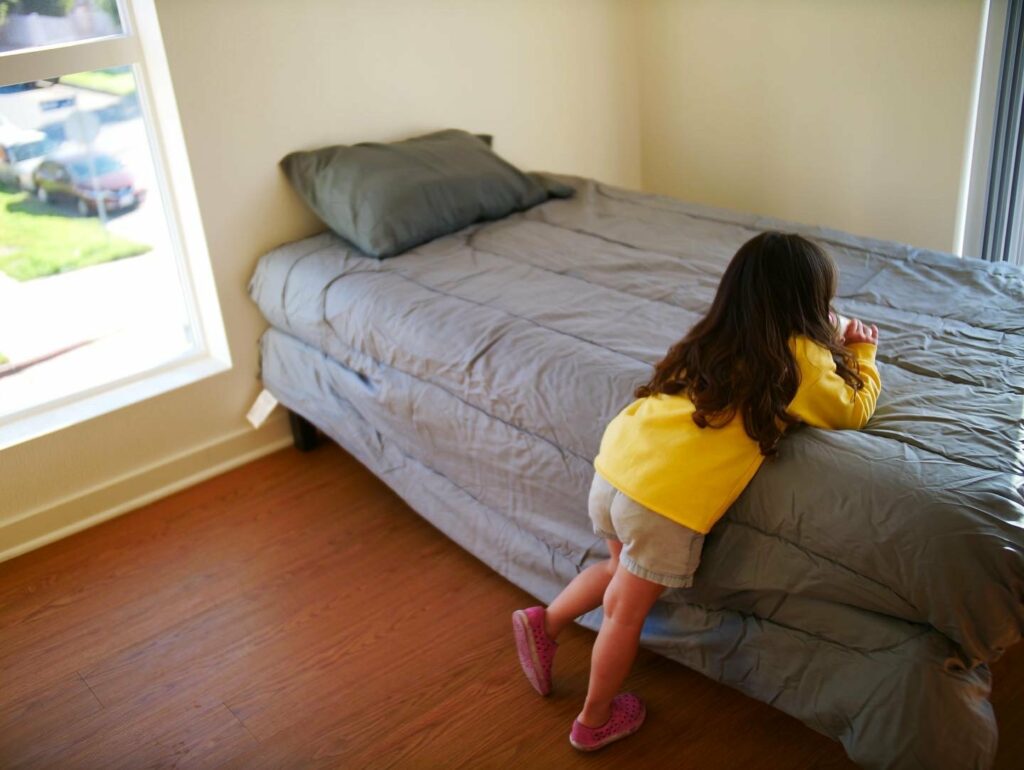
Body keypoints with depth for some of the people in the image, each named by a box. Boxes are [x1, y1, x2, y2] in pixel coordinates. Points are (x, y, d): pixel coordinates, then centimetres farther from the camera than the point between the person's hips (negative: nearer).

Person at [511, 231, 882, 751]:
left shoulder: (717, 338, 16)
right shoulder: (801, 359, -2)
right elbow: (854, 411, 15)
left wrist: (834, 343, 29)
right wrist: (863, 354, 29)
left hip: (613, 463, 6)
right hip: (667, 499, -6)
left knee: (623, 572, 33)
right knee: (626, 611, 14)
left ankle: (545, 622, 33)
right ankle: (595, 720, 33)